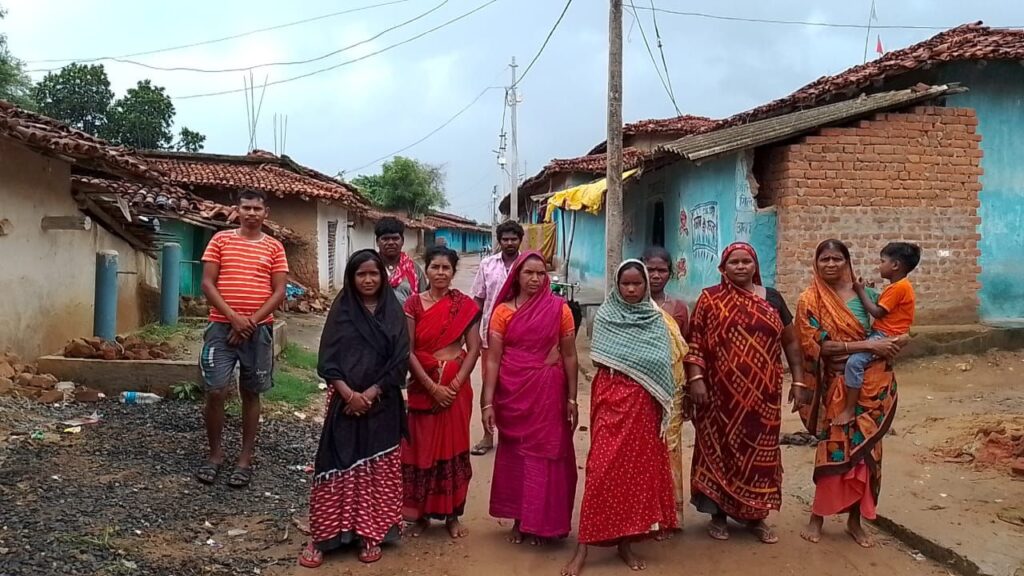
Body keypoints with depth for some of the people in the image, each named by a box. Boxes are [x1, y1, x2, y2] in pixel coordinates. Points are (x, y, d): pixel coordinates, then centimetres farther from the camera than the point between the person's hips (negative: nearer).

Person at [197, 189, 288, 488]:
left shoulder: (274, 247, 5)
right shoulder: (220, 240, 4)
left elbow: (279, 292, 1)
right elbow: (207, 284, -1)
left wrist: (252, 321, -11)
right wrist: (234, 317, -12)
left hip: (259, 329, 1)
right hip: (221, 327, 0)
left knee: (250, 394, 7)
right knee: (215, 392, -6)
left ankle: (246, 458, 16)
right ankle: (215, 453, 14)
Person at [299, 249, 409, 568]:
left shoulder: (394, 313, 2)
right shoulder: (341, 311, 2)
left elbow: (400, 361, -3)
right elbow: (327, 359, -2)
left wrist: (370, 393, -13)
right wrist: (349, 393, -15)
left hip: (382, 404, 1)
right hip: (344, 401, -1)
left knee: (377, 469, 5)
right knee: (338, 467, -1)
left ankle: (371, 534, 16)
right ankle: (322, 536, 6)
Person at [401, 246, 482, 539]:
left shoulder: (465, 305, 0)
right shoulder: (414, 303, -2)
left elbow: (473, 349, -3)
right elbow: (407, 351, -6)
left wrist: (455, 384, -13)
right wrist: (432, 386, -13)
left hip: (456, 386, 0)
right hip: (422, 385, 0)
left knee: (453, 447, 6)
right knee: (421, 447, 5)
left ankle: (452, 514, 19)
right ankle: (420, 513, 20)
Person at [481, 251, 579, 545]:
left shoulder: (559, 309, -3)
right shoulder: (503, 311, -3)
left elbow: (569, 356, 1)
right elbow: (493, 359, -4)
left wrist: (571, 399, 0)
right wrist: (488, 402, -8)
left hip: (548, 391, -1)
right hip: (512, 391, 1)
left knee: (544, 453, 6)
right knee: (514, 454, 11)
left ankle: (540, 522, 22)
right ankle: (519, 520, 27)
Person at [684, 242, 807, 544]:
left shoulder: (772, 298, 7)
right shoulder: (710, 299, -1)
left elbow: (790, 341, 10)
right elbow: (695, 343, -4)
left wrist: (798, 381, 6)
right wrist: (695, 378, -14)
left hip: (762, 392, 3)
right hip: (721, 392, -2)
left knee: (758, 451, 8)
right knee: (720, 449, 6)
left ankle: (756, 516, 22)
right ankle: (719, 515, 20)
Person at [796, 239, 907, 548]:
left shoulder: (863, 293, 7)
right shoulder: (810, 300, -5)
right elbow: (817, 345, -14)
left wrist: (893, 342, -7)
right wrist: (867, 345, -17)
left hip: (872, 382, 4)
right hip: (837, 384, -3)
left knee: (865, 448, 8)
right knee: (836, 447, -2)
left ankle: (855, 520, 21)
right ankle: (817, 517, 14)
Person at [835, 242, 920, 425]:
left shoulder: (899, 287, -17)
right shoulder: (899, 286, 16)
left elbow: (877, 312, -18)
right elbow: (880, 307, 16)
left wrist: (861, 291, -11)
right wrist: (869, 292, 5)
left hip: (886, 337, -12)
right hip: (881, 334, 12)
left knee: (854, 361, -27)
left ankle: (849, 409, -24)